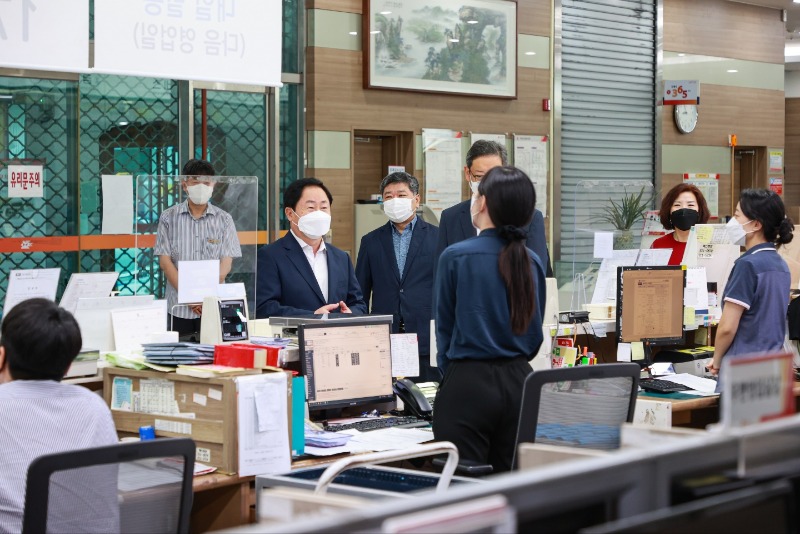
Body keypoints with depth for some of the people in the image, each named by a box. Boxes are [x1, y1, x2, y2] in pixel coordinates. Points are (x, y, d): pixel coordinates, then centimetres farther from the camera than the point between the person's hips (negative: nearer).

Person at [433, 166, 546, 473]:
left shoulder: (456, 257, -8)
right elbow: (535, 334, 14)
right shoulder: (533, 263, 5)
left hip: (468, 385, -5)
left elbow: (444, 325, 1)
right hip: (520, 381, 5)